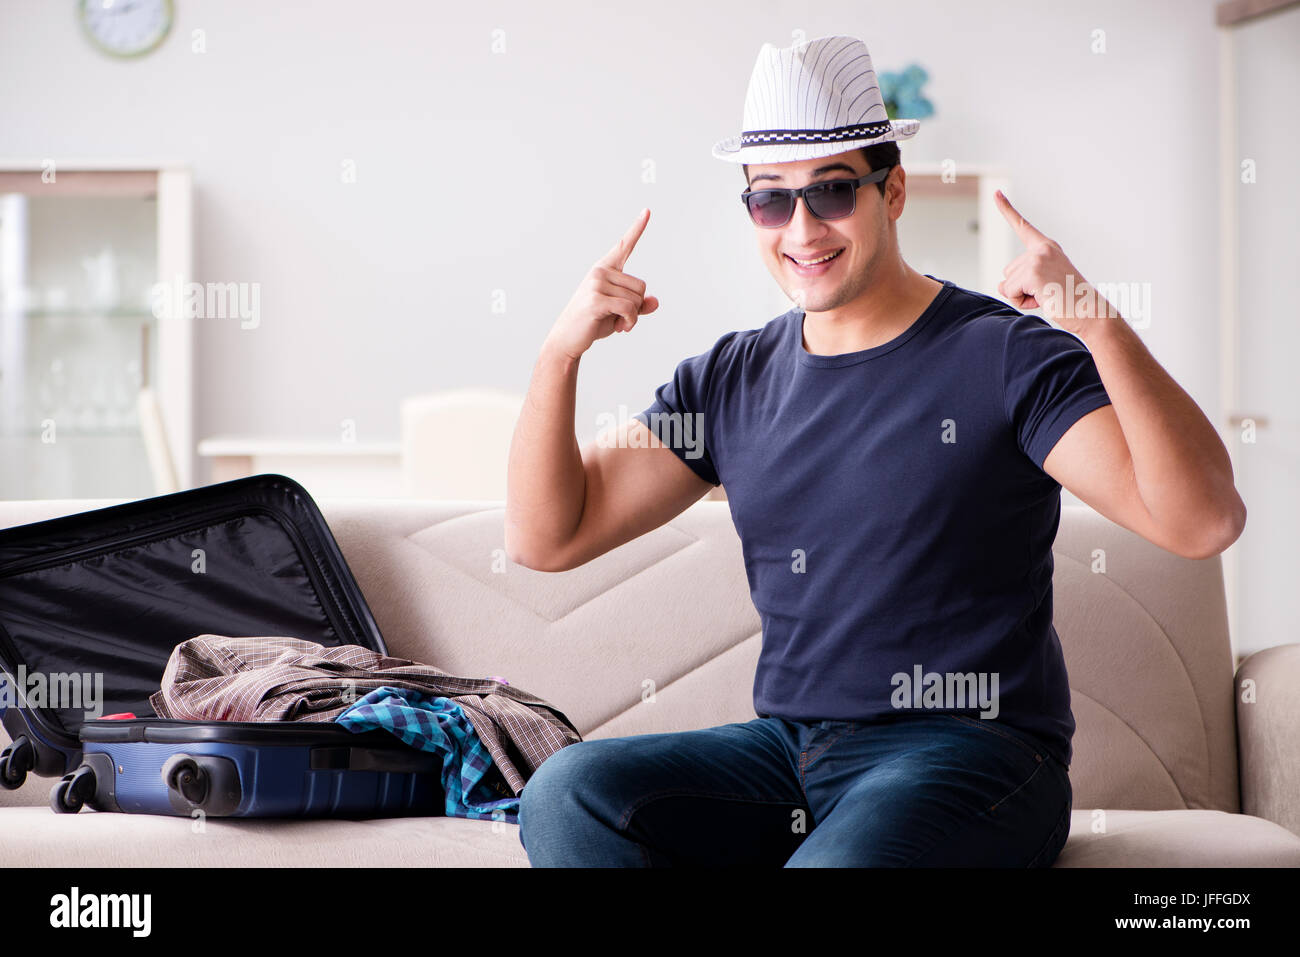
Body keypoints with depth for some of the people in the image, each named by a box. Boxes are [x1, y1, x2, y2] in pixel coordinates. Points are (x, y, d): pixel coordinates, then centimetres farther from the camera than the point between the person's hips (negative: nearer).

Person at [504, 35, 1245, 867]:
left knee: (841, 863, -38)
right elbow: (545, 539, 9)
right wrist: (562, 350, -5)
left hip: (972, 755, -5)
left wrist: (1099, 324, -28)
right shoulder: (732, 382, 12)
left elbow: (1205, 522, -17)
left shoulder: (1005, 357, -4)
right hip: (786, 749, 6)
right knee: (567, 793, -20)